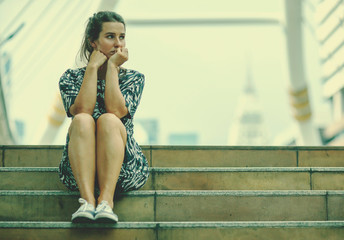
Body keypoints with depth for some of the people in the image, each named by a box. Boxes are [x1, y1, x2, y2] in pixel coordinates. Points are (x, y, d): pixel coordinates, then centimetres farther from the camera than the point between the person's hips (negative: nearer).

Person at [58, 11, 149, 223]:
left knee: (108, 120, -28)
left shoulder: (134, 78, 8)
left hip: (124, 172, 0)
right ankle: (87, 200, -43)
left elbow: (116, 110, -13)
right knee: (82, 121, -29)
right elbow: (81, 110, -14)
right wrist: (92, 67, -8)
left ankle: (106, 200, -41)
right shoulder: (71, 77, 8)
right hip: (78, 172, 0)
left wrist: (112, 67, -6)